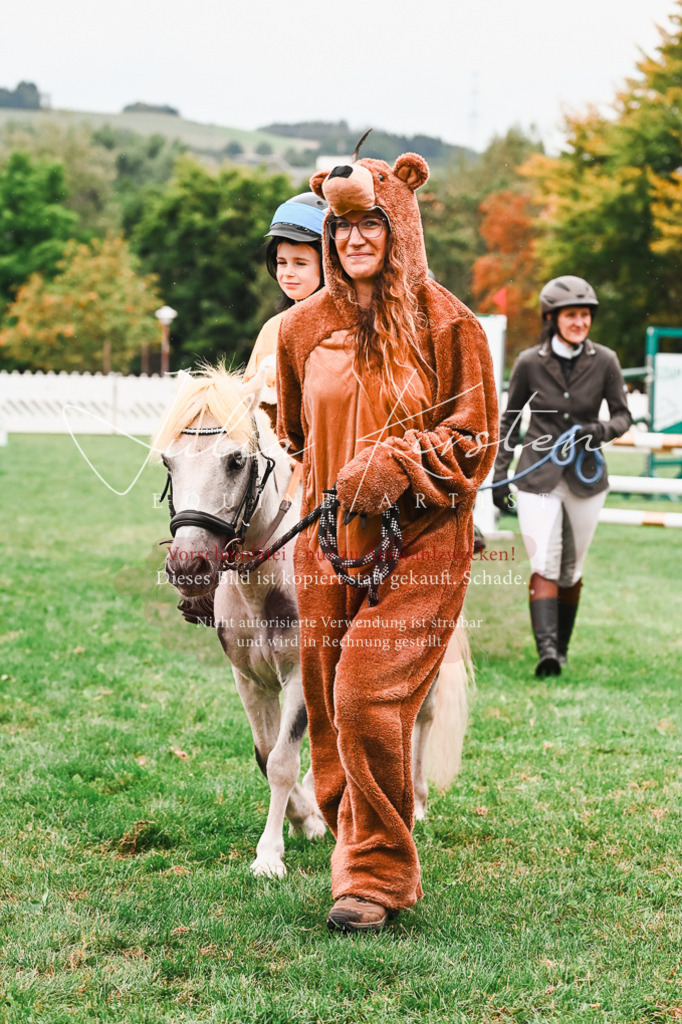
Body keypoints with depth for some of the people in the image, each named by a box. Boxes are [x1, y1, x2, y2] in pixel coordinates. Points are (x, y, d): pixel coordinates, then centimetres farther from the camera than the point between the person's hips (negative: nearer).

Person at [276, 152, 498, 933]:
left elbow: (475, 438, -5)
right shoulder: (305, 327, 7)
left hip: (419, 543, -4)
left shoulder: (445, 324, -5)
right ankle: (348, 845, 25)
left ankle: (379, 873, -1)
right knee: (329, 707, 7)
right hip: (329, 541, 4)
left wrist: (397, 463, -16)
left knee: (370, 700, -14)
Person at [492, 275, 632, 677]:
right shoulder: (530, 362, -3)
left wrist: (602, 430, -19)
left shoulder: (605, 361, -2)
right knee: (544, 566, -13)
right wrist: (499, 475, 6)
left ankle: (562, 647, 24)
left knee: (572, 569, 10)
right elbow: (510, 420, 7)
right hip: (538, 476, -1)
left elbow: (623, 415, 4)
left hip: (586, 477, 1)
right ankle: (546, 650, -20)